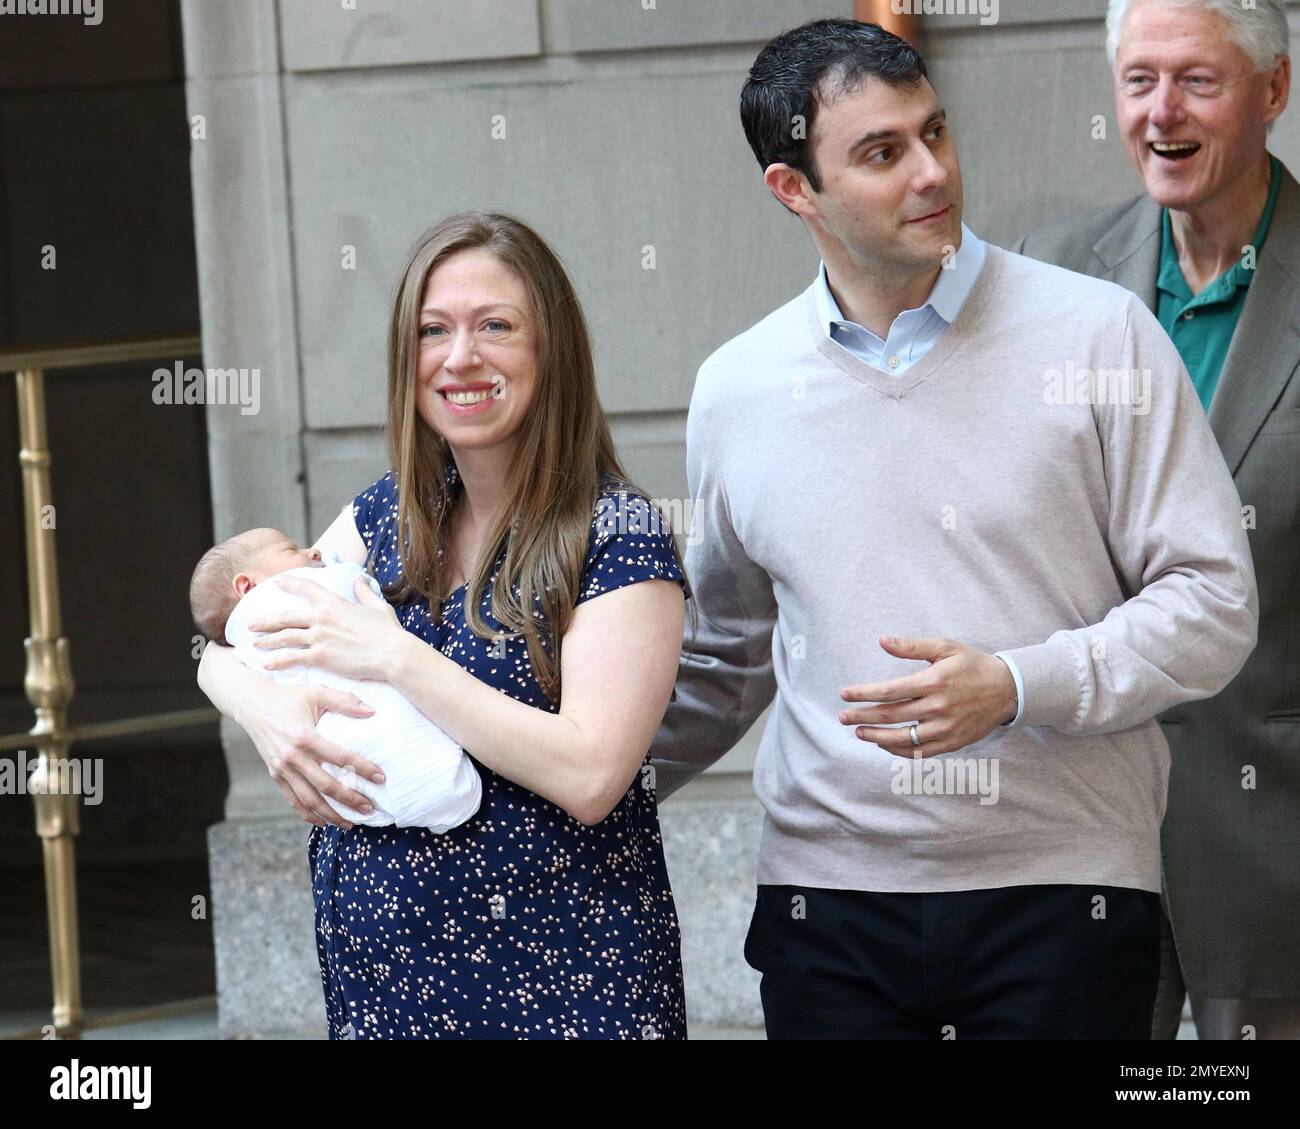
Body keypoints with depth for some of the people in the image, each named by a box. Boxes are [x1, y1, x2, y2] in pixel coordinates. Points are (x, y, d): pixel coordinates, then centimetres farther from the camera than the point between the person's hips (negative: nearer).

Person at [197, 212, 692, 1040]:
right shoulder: (389, 515, 7)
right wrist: (263, 704, -12)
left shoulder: (618, 536, -11)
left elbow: (590, 776, -21)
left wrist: (394, 658, -19)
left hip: (558, 979, -5)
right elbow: (222, 652, 11)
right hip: (375, 963, 5)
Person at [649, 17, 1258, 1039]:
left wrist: (1015, 687, -16)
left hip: (1062, 899, -2)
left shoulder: (1098, 333, -2)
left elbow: (1215, 605, -4)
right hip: (828, 905, 3)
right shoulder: (735, 391, 8)